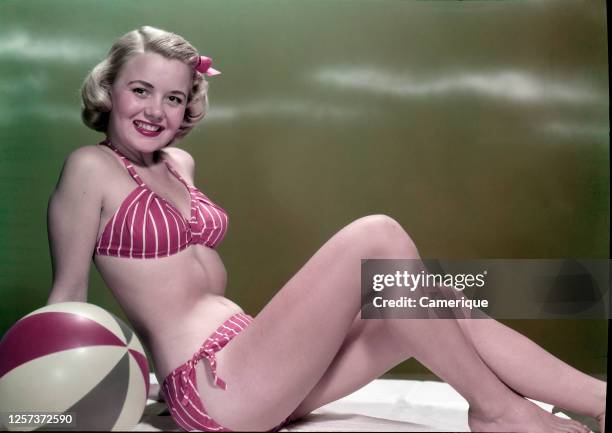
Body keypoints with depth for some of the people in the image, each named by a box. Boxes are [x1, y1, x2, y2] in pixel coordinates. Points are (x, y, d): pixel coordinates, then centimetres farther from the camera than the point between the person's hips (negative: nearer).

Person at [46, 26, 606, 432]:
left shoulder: (180, 165, 16)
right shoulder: (91, 167, -6)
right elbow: (69, 291, -4)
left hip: (247, 368, 8)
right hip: (215, 387, -8)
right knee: (377, 237, -20)